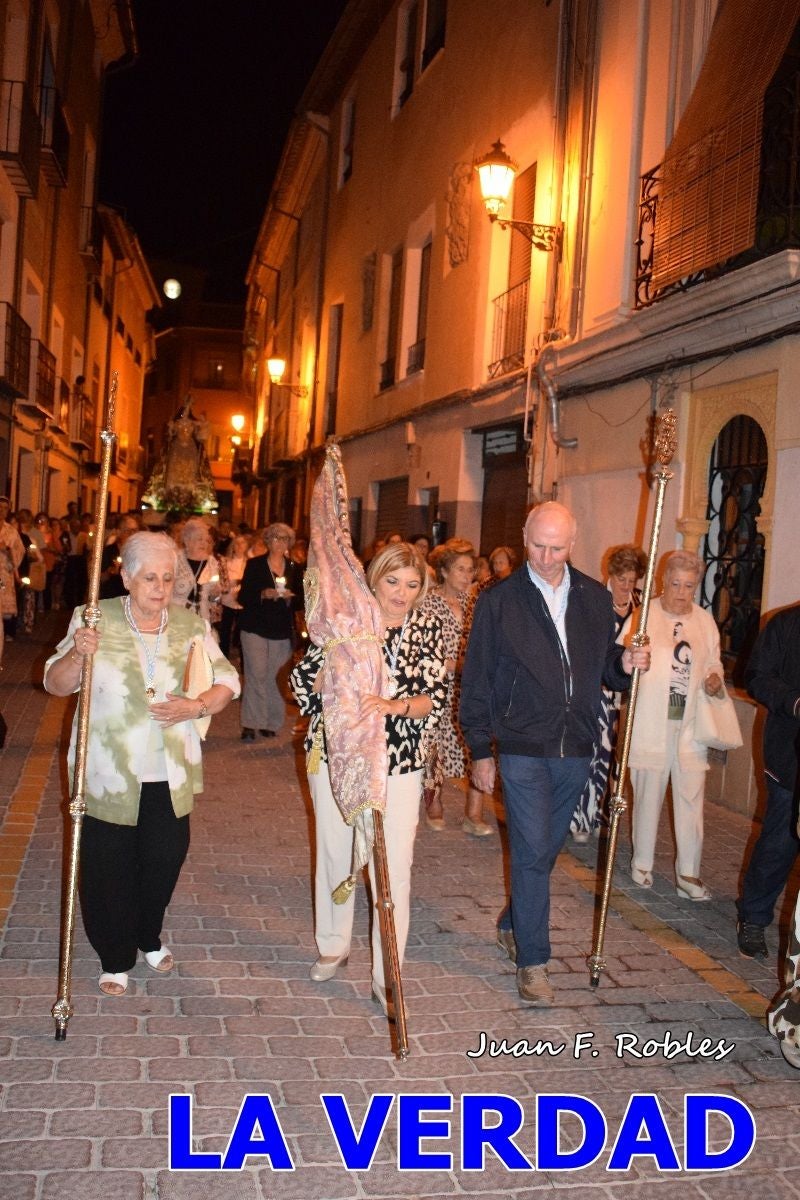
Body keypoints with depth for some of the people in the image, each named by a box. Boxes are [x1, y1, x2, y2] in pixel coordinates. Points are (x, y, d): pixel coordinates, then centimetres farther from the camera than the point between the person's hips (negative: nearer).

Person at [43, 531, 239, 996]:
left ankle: (149, 937, 42)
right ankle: (116, 958, 29)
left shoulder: (192, 626, 1)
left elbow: (227, 681, 6)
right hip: (108, 774, -2)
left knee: (166, 857, 14)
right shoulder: (95, 620, -6)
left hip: (170, 775, 2)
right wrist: (77, 654, -25)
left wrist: (197, 705, -14)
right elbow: (56, 684, -4)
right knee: (108, 867, 7)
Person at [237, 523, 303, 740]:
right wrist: (263, 594, -16)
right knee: (256, 675, -9)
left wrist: (290, 597, -10)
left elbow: (300, 601, 11)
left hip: (282, 632, 2)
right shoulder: (254, 565, 4)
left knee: (271, 677, 2)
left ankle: (271, 722, 12)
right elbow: (243, 597, 0)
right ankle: (250, 723, -6)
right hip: (255, 629, -2)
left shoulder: (295, 569, 11)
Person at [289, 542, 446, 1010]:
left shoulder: (428, 627, -1)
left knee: (395, 866, -3)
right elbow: (304, 676, 4)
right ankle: (334, 946, 37)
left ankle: (387, 975, 9)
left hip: (399, 760, 0)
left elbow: (435, 698, -10)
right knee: (335, 852, 15)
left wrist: (396, 704, -29)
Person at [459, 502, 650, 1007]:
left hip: (576, 749, 4)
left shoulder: (596, 598, 7)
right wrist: (480, 750, -3)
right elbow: (477, 679, -1)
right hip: (523, 749, -4)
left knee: (547, 850, 15)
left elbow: (603, 668, 16)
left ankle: (513, 924, 37)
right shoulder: (499, 601, -3)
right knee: (533, 852, -6)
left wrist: (625, 664, -8)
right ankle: (532, 961, 5)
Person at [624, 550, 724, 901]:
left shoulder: (706, 621, 10)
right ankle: (642, 863, 23)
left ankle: (688, 872, 9)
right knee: (648, 794, 7)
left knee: (691, 797, 0)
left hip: (691, 723, 3)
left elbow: (713, 662, 19)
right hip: (651, 723, -3)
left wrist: (715, 679, -2)